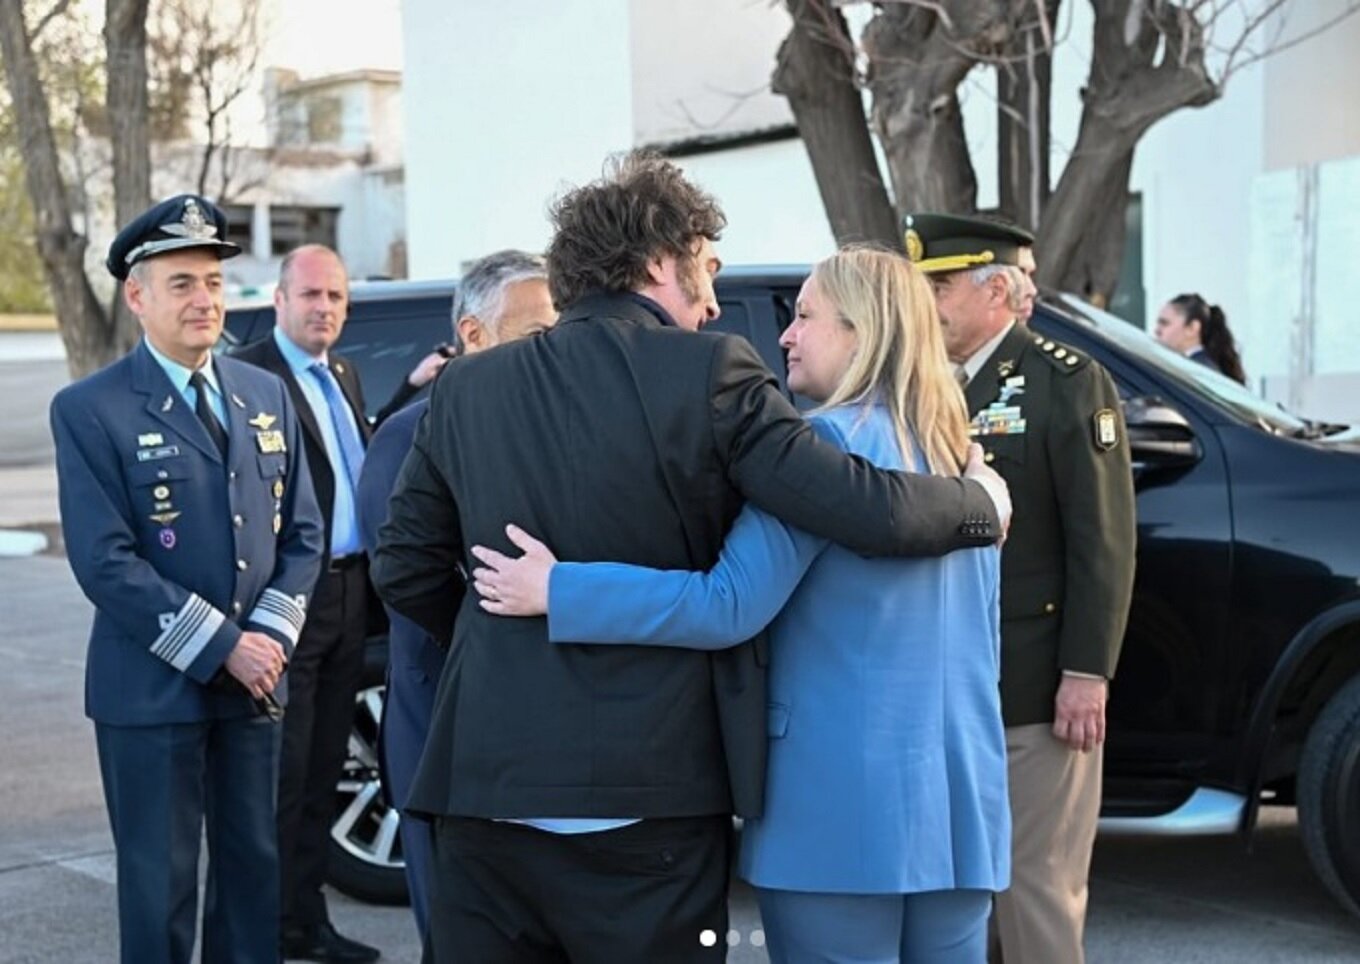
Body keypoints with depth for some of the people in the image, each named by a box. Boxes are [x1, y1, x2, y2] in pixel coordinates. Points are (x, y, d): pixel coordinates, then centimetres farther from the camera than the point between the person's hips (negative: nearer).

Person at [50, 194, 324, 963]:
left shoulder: (268, 396, 9)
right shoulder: (90, 410, -8)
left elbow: (302, 531, 9)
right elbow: (105, 562, -15)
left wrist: (269, 636, -6)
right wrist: (220, 648, -17)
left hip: (256, 680, 5)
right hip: (152, 690, -5)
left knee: (255, 867, 13)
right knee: (161, 883, 5)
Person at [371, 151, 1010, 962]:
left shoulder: (469, 389, 6)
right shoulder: (707, 372, -7)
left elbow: (405, 569, 10)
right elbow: (870, 513, -12)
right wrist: (983, 501, 8)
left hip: (487, 790, 4)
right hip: (647, 801, -4)